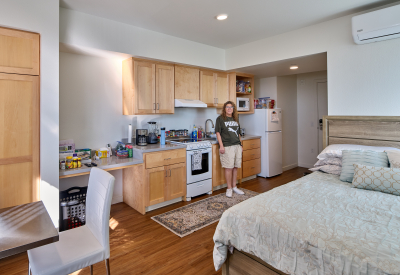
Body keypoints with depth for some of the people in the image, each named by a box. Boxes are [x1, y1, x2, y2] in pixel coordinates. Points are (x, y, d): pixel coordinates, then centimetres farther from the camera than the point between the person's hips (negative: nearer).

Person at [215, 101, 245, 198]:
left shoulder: (236, 119, 16)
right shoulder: (220, 119, -1)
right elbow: (218, 133, -6)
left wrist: (240, 145, 17)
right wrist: (221, 146, -13)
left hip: (237, 146, 6)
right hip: (227, 147, -6)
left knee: (235, 167, 10)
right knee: (229, 168, -4)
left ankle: (234, 187, 22)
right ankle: (229, 188, 10)